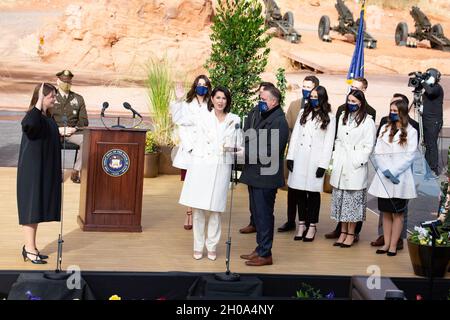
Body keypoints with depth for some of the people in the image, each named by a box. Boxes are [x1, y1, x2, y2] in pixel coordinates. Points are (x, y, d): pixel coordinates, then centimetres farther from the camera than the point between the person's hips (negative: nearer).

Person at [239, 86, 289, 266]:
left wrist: (246, 151, -18)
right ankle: (260, 249, 28)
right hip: (254, 173, 9)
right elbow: (247, 134, 18)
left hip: (266, 176, -9)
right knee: (258, 214, 17)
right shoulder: (257, 114, 10)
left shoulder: (278, 122, -16)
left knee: (264, 215, -1)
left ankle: (265, 254, 8)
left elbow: (270, 151, -21)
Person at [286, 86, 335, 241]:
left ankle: (312, 226, 10)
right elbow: (295, 135, 9)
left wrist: (323, 165, -8)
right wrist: (290, 157, 1)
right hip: (299, 158, 3)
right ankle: (302, 224, 14)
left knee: (313, 192, 1)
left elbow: (328, 142, -2)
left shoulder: (329, 117, 2)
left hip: (315, 160, -3)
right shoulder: (303, 113, 13)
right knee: (299, 191, 4)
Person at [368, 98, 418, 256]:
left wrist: (394, 172, -12)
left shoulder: (410, 131, 2)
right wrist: (386, 171, -9)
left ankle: (393, 245, 5)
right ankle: (386, 243, 12)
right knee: (386, 212, 6)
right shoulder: (384, 128, 12)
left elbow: (410, 156, -4)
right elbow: (377, 152, 5)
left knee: (398, 213, 1)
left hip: (401, 179, -3)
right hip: (383, 177, 3)